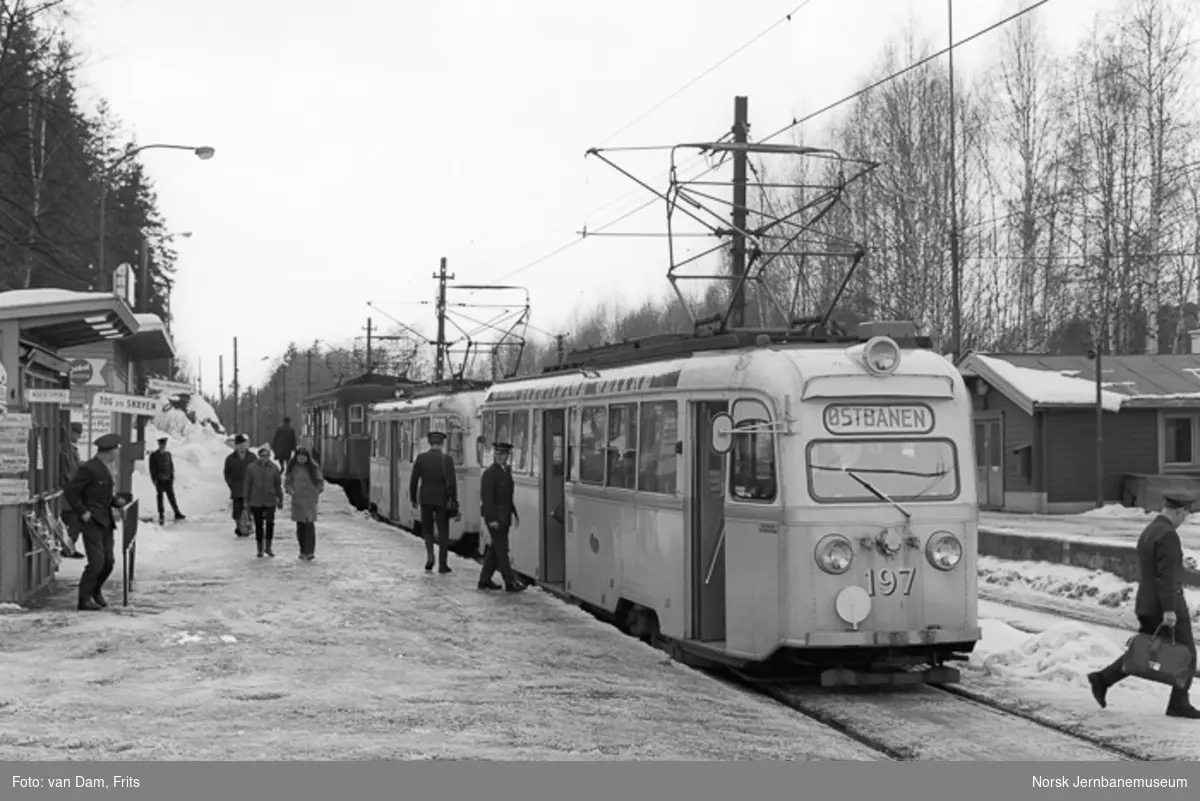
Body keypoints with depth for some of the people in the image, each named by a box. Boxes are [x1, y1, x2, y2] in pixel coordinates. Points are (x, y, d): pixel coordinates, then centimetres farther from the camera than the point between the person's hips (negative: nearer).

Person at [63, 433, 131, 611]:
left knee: (108, 562, 7)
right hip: (91, 521, -8)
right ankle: (84, 599, -2)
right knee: (97, 561, -13)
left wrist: (117, 500, 6)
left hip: (106, 521, 8)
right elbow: (70, 493, -12)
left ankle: (95, 590, 29)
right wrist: (82, 512, -15)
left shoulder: (106, 468, 14)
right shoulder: (88, 468, -13)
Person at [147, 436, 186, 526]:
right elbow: (152, 468, -4)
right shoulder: (153, 455, -2)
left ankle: (177, 513, 4)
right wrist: (154, 480, -9)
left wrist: (172, 477, 5)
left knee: (171, 496, 1)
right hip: (159, 480, -2)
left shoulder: (168, 454, 9)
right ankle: (161, 517, 8)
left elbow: (171, 466, 12)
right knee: (160, 497, 3)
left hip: (168, 479, 2)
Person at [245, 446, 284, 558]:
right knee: (258, 525, 4)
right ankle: (260, 549, 16)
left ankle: (268, 547, 3)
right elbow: (248, 485, 3)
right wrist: (247, 501, 2)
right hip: (256, 501, 0)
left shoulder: (274, 468, -1)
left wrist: (280, 500, 8)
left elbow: (278, 485, 6)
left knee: (270, 522, -13)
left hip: (270, 501, 0)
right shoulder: (251, 468, -3)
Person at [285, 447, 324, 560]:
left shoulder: (313, 467, -3)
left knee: (309, 524, -11)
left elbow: (320, 481, 7)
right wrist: (291, 490, -4)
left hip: (310, 498, -3)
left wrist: (318, 491, -2)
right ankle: (303, 551, 13)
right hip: (297, 499, 3)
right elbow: (287, 482, 12)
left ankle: (310, 552, -14)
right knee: (300, 525, 4)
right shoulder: (293, 468, 3)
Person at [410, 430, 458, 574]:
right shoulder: (447, 459, -8)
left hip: (425, 499, 1)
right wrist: (454, 501, -7)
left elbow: (414, 481, 0)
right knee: (443, 532, 8)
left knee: (427, 529, 17)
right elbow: (452, 481, -12)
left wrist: (413, 500, 10)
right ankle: (442, 564, 7)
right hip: (442, 500, -1)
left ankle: (430, 555, -5)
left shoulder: (421, 458, -2)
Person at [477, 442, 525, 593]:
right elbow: (487, 498, -17)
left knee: (495, 549, 13)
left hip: (504, 517, 9)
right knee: (501, 550, -5)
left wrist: (514, 513, 18)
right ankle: (510, 582, -3)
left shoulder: (506, 472, 13)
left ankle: (485, 580, 20)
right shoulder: (490, 473, -13)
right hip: (495, 517, -9)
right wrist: (492, 519, -21)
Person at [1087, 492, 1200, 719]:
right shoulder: (1168, 535, -18)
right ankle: (1179, 704, 7)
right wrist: (1169, 610, -25)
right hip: (1167, 605, -9)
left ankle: (1102, 679, 4)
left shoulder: (1148, 532, 13)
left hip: (1147, 605, 9)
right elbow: (1166, 575, -23)